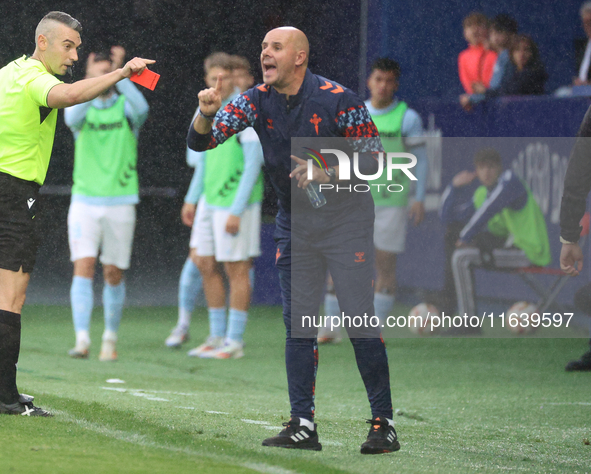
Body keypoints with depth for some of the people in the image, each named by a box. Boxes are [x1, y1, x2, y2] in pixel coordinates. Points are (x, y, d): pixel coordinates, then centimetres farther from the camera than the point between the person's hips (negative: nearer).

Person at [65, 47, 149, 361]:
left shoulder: (126, 107, 0)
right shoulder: (81, 106, 3)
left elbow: (142, 108, -25)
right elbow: (72, 118, -23)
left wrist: (119, 74, -35)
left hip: (120, 203, 0)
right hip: (84, 202, 0)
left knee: (114, 274, 6)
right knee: (83, 267, -13)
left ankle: (110, 340, 22)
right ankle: (82, 341, -18)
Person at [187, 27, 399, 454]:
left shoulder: (338, 99, -15)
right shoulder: (256, 101, -2)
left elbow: (375, 159, -10)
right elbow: (202, 142, -9)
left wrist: (330, 171, -24)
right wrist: (206, 114, -30)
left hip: (346, 219, -5)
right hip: (294, 223, 5)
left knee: (360, 320, -10)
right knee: (298, 324, 5)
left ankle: (384, 424, -4)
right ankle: (303, 426, 10)